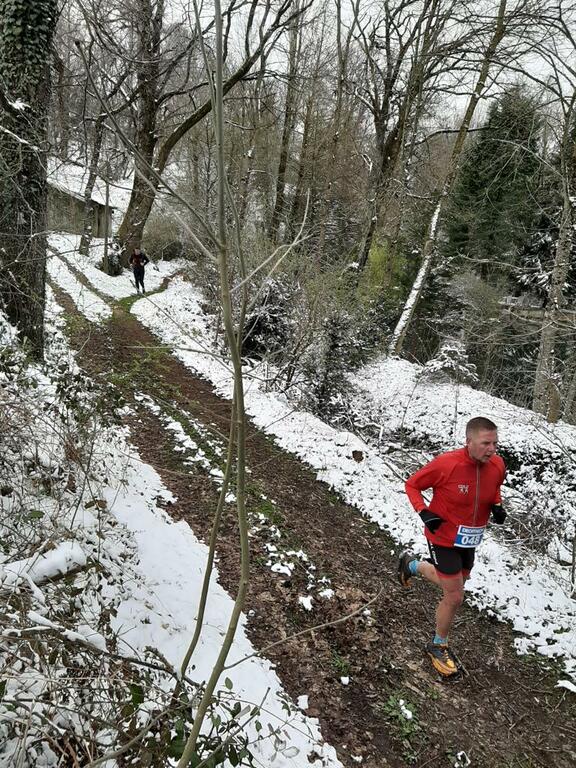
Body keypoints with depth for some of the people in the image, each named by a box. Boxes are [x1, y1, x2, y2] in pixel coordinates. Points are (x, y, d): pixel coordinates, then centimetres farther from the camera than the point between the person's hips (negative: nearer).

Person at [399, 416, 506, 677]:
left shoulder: (497, 465, -12)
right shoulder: (446, 464, -28)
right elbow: (412, 485, -14)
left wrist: (497, 507, -7)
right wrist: (424, 513, -26)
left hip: (468, 540, 6)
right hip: (443, 539, -6)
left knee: (453, 585, 25)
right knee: (455, 597, -1)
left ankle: (412, 564, 51)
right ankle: (439, 646, 25)